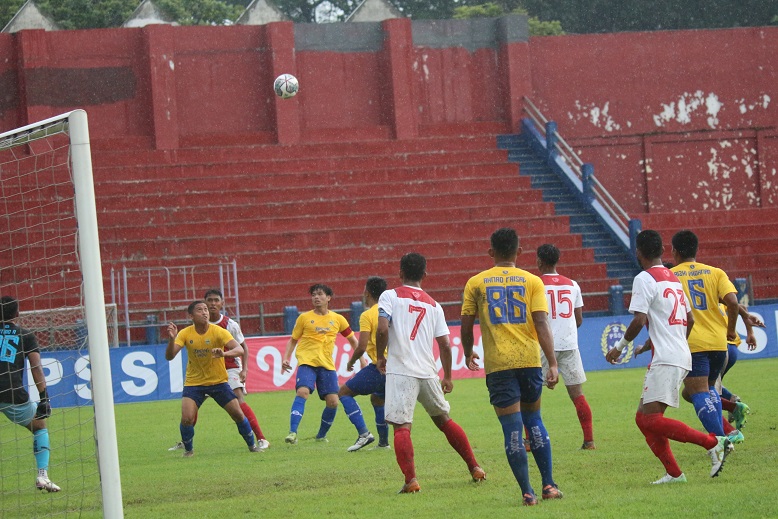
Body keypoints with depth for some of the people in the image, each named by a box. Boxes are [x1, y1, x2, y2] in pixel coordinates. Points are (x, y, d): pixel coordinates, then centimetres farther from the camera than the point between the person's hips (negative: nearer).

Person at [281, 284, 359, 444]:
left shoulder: (338, 319, 10)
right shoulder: (304, 318, 6)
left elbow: (352, 339, 21)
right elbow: (293, 340, 12)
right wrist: (286, 358, -2)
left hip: (327, 365, 3)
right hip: (307, 362, -3)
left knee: (332, 401, -7)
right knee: (302, 392, -26)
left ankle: (321, 435, 15)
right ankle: (292, 432, -30)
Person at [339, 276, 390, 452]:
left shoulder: (367, 315, -9)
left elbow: (362, 347, -14)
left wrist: (351, 362, 3)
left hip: (379, 368, -8)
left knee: (344, 392, 4)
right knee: (377, 398, 31)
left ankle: (363, 433, -9)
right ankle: (383, 441, 28)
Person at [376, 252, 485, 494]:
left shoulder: (390, 296, 1)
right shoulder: (433, 305, 12)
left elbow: (382, 329, -13)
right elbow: (445, 344, 9)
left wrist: (380, 357, 4)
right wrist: (447, 377, 21)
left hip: (400, 372, -4)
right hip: (428, 372, 4)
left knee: (401, 427, -6)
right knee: (444, 420, 20)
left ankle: (411, 480, -21)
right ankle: (474, 468, 25)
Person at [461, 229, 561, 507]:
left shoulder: (476, 283, 3)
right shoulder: (532, 281, 3)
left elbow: (466, 326, 5)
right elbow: (541, 323, -6)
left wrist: (468, 354, 24)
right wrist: (553, 363, -9)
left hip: (497, 364, -1)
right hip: (529, 359, 1)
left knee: (512, 428, 0)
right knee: (533, 419, 18)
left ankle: (528, 492, -5)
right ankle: (549, 484, 15)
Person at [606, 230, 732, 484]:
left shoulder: (644, 279, -8)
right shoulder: (674, 279, 19)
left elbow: (640, 320, -17)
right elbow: (690, 320, 24)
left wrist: (620, 346, -3)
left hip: (665, 359, -9)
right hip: (681, 356, 9)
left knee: (650, 419, -16)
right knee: (644, 418, 10)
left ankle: (713, 442, -19)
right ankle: (673, 473, 4)